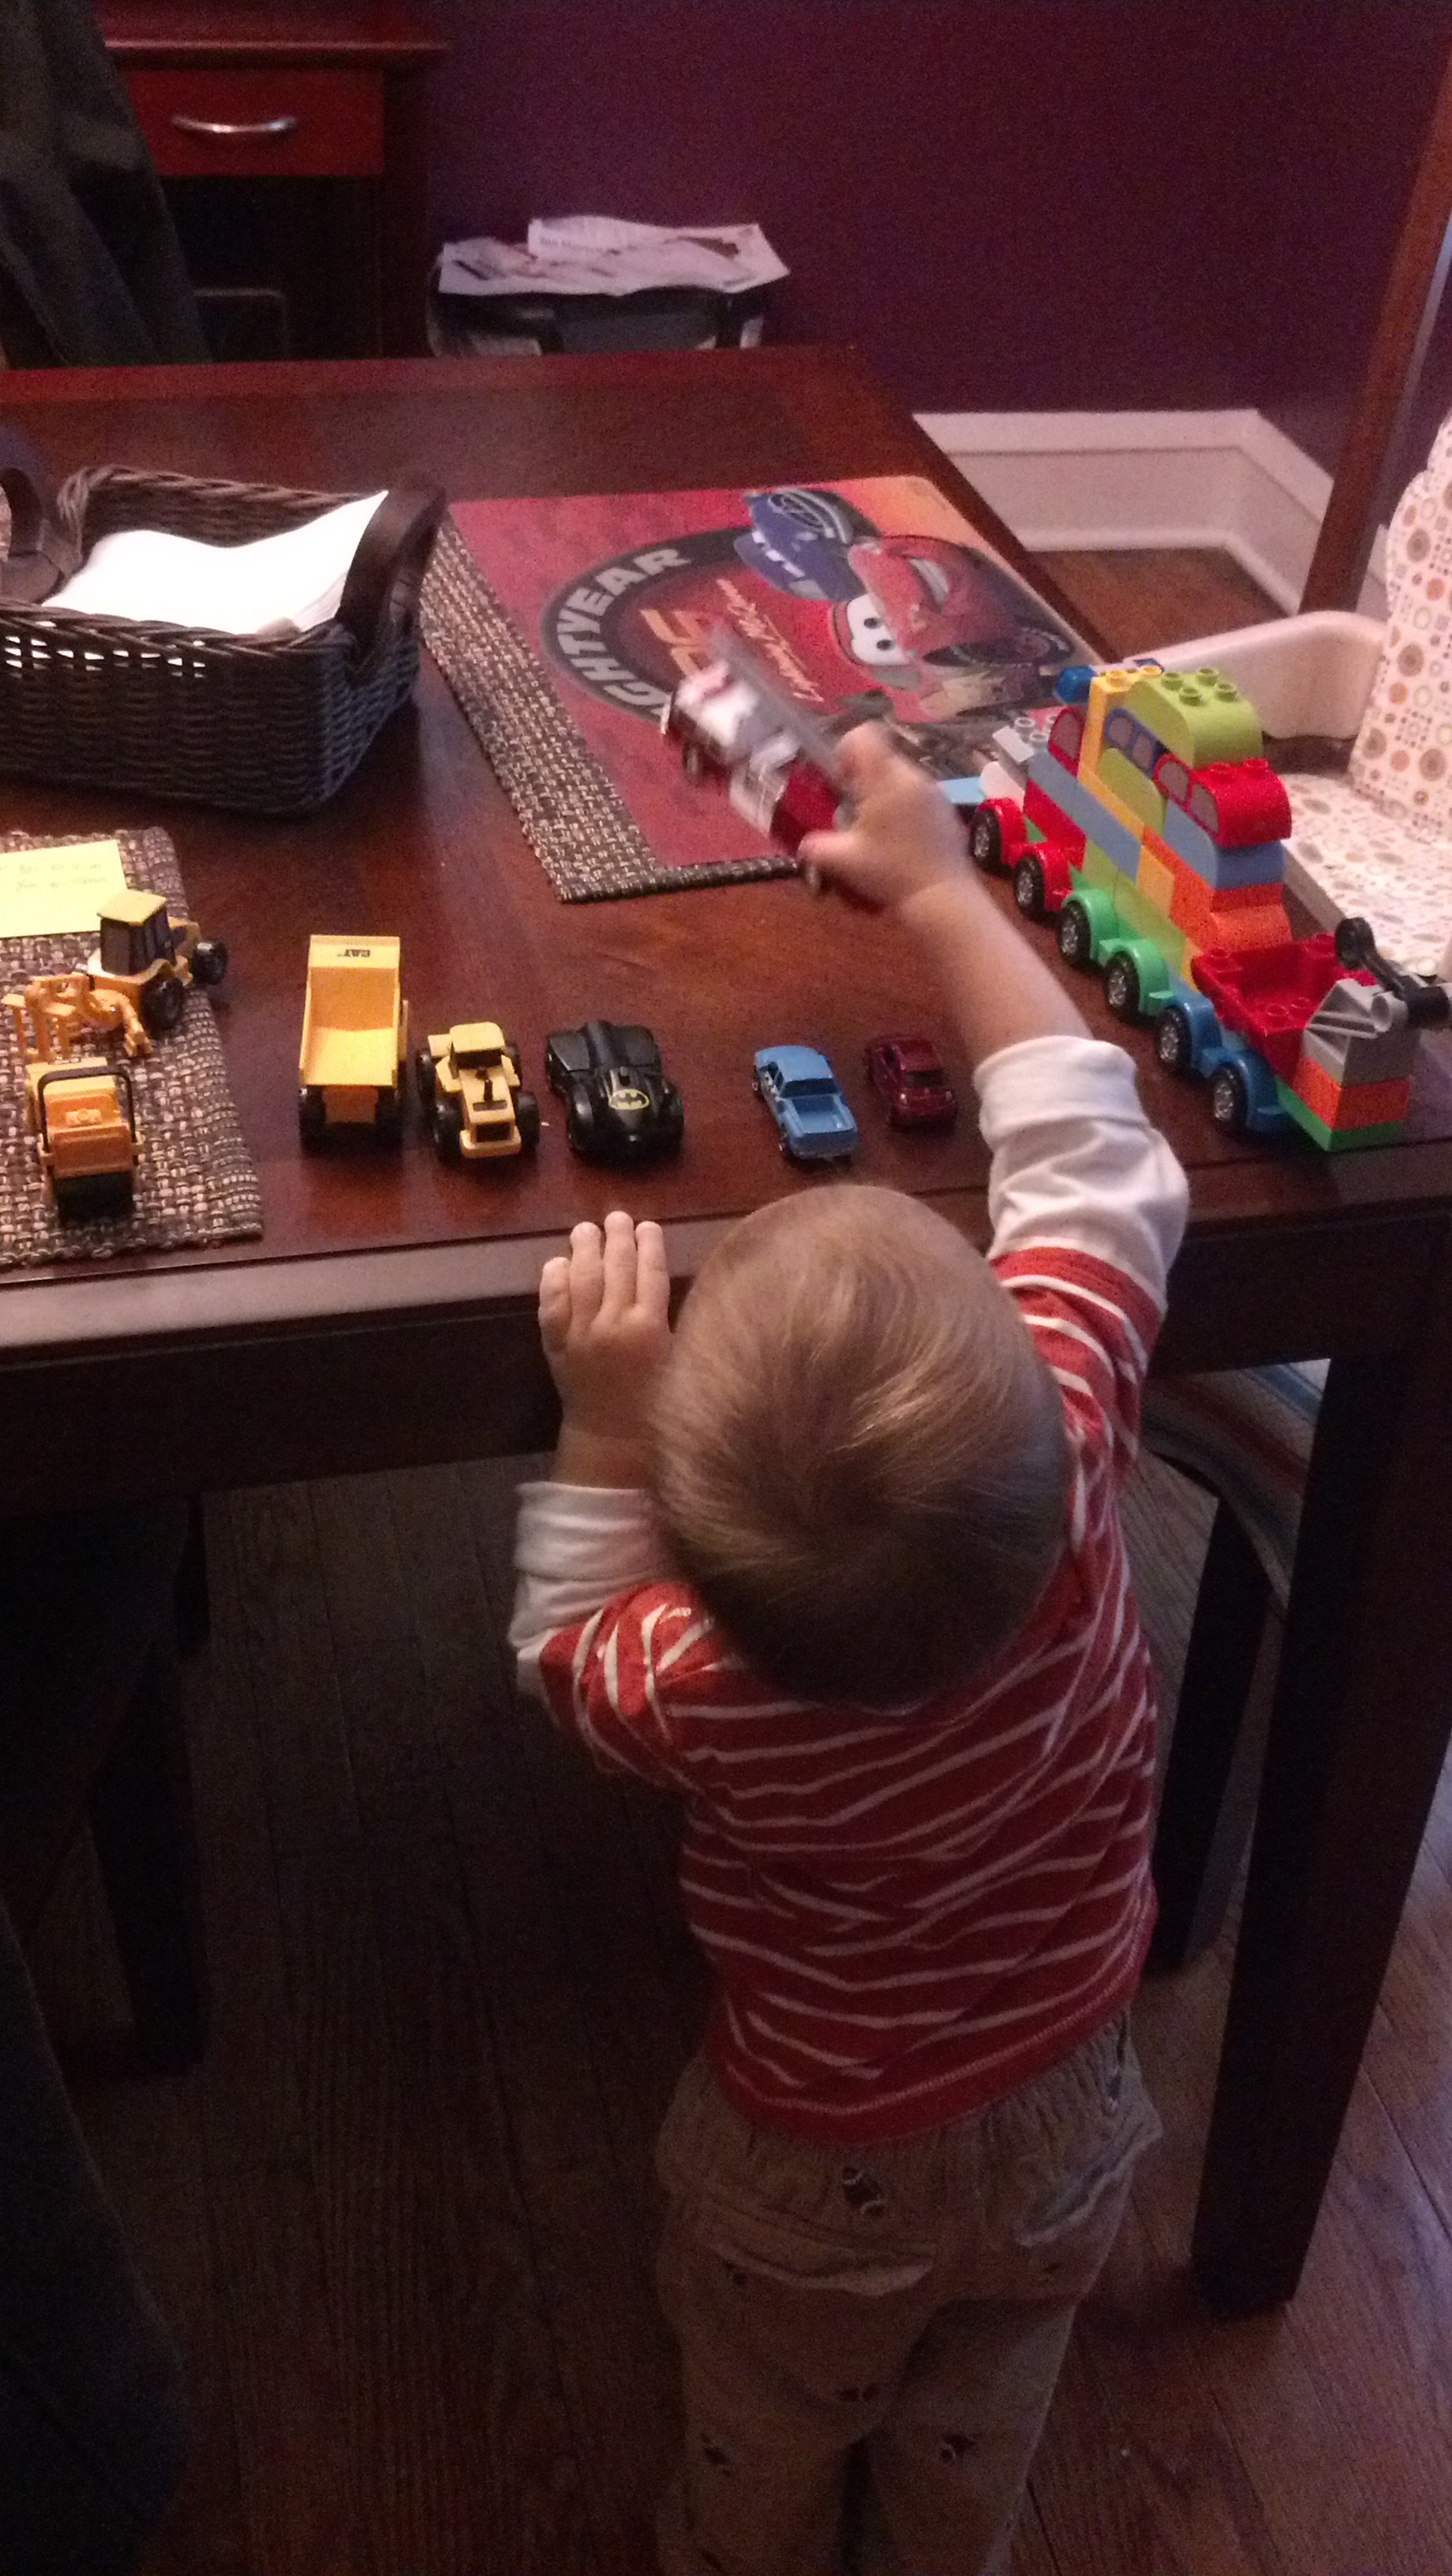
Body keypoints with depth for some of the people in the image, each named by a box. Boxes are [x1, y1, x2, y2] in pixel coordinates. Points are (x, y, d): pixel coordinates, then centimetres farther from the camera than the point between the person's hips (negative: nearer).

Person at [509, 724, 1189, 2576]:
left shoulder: (706, 1695, -39)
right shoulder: (1065, 1442, -36)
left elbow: (567, 1650, -13)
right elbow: (1092, 1161, -19)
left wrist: (606, 1419, -23)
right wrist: (939, 888, -11)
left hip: (816, 2176, -2)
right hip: (1062, 2126, 3)